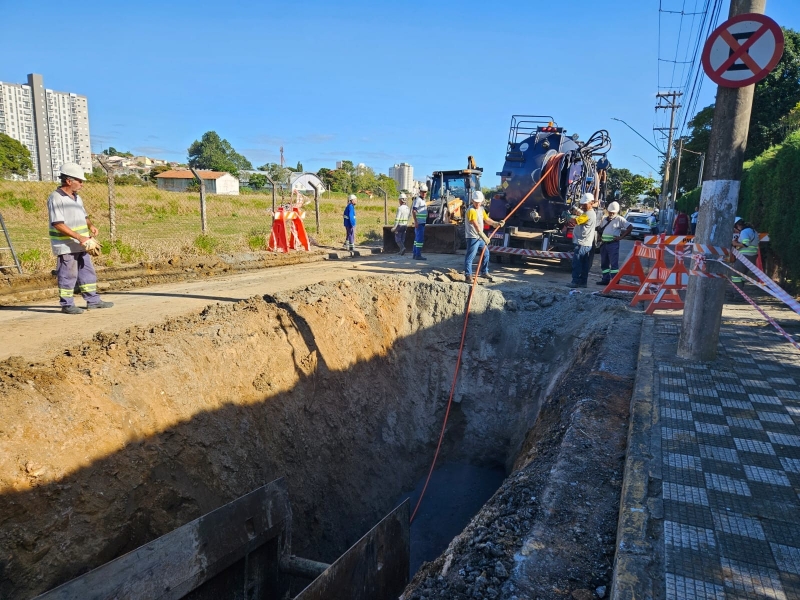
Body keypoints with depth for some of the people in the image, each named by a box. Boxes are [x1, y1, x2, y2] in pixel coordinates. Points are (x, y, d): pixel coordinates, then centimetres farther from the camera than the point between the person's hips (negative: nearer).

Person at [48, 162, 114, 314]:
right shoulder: (56, 198, -14)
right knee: (68, 275, -2)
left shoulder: (76, 197, 13)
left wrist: (91, 225, 1)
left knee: (87, 272, 12)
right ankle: (67, 305, 8)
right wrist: (78, 237, -24)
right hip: (66, 245, -8)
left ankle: (93, 300, 20)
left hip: (80, 245, 9)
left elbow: (84, 216, 23)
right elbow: (58, 224, -20)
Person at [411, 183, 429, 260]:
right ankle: (418, 255, -11)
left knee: (417, 238, 12)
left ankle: (415, 254, 17)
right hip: (419, 222, -10)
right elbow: (413, 211, -19)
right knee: (420, 238, -11)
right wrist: (415, 221, -26)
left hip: (422, 222, 10)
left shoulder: (423, 200, 17)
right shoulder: (417, 199, -12)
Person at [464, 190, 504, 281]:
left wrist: (497, 223, 6)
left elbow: (487, 220, 21)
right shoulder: (471, 210, -18)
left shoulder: (481, 209, 12)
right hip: (472, 237, -9)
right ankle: (468, 275, -1)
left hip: (480, 236, 9)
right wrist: (483, 236, -33)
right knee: (470, 256, -7)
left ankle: (484, 272, 32)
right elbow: (476, 225, -27)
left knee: (486, 254, 17)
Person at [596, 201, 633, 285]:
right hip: (603, 244, 7)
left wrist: (621, 237, -10)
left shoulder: (619, 219, -3)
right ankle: (606, 279, 17)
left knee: (614, 263, -8)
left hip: (613, 244, -7)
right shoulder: (605, 219, 15)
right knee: (604, 263, 10)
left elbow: (630, 227, -8)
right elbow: (599, 228, 29)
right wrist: (600, 237, 12)